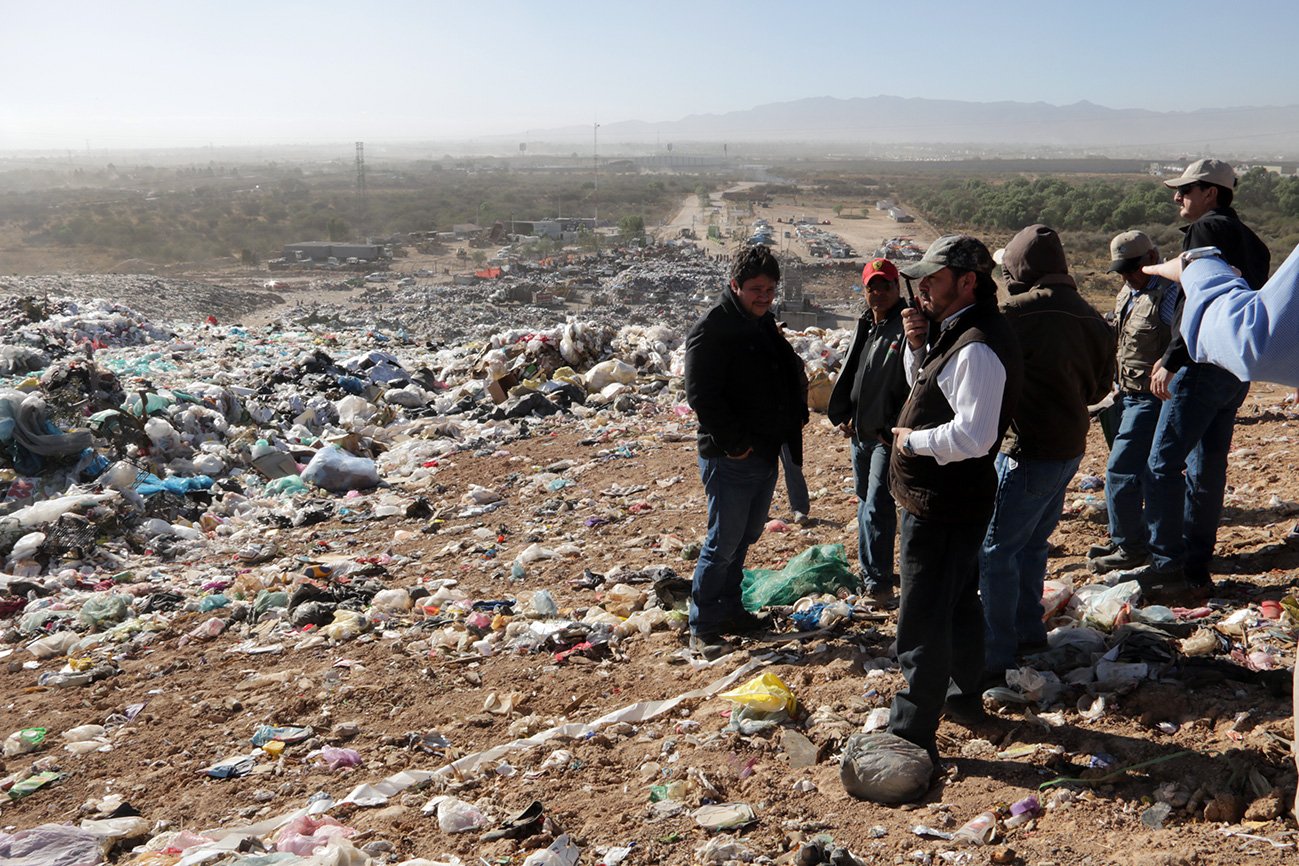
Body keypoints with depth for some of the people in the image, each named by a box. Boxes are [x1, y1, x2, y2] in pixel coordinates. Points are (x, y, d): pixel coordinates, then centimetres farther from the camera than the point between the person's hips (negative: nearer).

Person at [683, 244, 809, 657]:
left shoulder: (764, 323, 13)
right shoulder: (712, 328, -14)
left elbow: (788, 375, 26)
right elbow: (701, 394, -20)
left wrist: (795, 416, 10)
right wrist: (735, 444, -20)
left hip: (765, 453, 9)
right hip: (730, 458, -9)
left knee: (745, 537, 17)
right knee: (723, 542, -4)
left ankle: (729, 610, 31)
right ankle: (702, 627, 7)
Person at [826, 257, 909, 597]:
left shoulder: (907, 327, -13)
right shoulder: (864, 327, 12)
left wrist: (893, 430, -18)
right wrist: (842, 415, 9)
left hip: (888, 437, -8)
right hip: (860, 433, 8)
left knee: (878, 506, -9)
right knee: (865, 502, 16)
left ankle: (879, 579, 0)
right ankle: (868, 571, 29)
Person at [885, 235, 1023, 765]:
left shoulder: (978, 347, -24)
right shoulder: (954, 332, 8)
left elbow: (972, 436, -32)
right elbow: (925, 385, 22)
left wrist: (911, 441, -17)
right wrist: (917, 344, 3)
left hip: (940, 507, -11)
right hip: (947, 499, 11)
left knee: (921, 625, -3)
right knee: (959, 603, 24)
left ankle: (912, 736, 7)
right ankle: (965, 698, 41)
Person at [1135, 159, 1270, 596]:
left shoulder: (1206, 230, -9)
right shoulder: (1250, 240, 19)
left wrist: (1172, 360, -21)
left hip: (1204, 366, -9)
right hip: (1238, 370, 9)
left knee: (1163, 463, -6)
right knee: (1207, 468, 12)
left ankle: (1168, 567, -6)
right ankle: (1196, 569, 17)